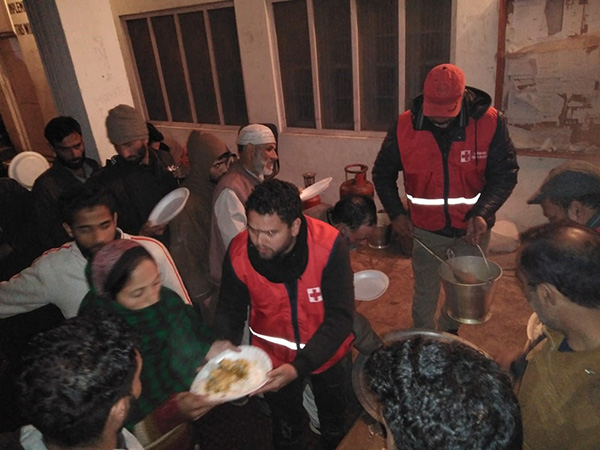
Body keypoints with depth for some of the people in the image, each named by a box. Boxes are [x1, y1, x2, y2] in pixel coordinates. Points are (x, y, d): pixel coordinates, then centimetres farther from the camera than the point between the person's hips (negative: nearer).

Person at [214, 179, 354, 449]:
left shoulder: (329, 246, -31)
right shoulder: (238, 252, -24)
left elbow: (340, 316, -29)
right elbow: (230, 310, -11)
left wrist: (298, 367, -39)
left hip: (327, 354, 0)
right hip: (273, 357, 1)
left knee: (335, 426, 29)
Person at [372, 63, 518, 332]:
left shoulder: (490, 122, -15)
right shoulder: (405, 126, -13)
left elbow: (505, 174, -9)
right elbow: (382, 173, 0)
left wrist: (482, 213, -24)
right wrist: (396, 213, -10)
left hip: (472, 229, 1)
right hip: (426, 229, 0)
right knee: (425, 295, 14)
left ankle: (447, 334, 46)